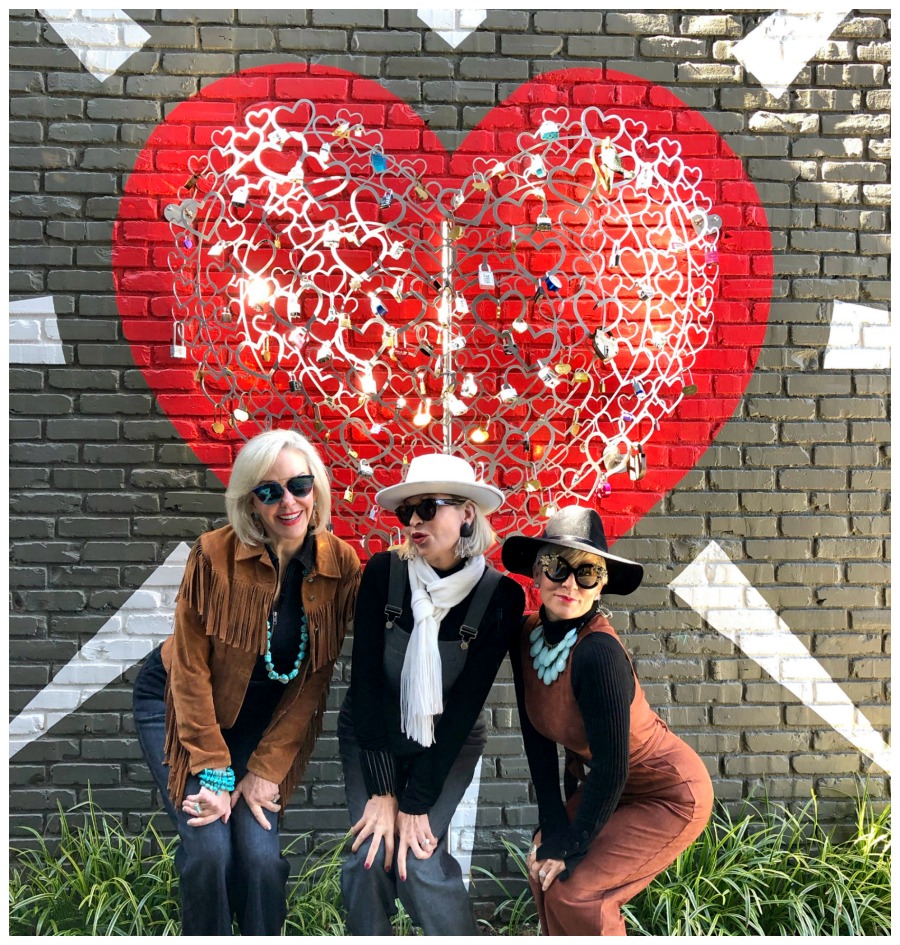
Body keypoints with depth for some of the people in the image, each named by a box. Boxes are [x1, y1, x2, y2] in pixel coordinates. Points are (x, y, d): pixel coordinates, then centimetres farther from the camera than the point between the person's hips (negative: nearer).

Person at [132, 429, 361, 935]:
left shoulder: (342, 566, -15)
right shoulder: (215, 554, -23)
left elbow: (313, 679, -8)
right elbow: (191, 669, -16)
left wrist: (266, 769, -11)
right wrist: (215, 773, -17)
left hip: (265, 719, 2)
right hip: (181, 704, -2)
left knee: (261, 854, -10)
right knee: (209, 847, -14)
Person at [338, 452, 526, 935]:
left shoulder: (500, 596, -18)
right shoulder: (384, 571, -16)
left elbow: (465, 702, -17)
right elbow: (366, 677, -16)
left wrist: (416, 802, -17)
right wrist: (381, 790, -17)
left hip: (447, 744, -1)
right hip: (371, 735, 1)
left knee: (420, 862, -15)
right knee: (368, 857, -12)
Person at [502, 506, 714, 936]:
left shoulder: (598, 653, -33)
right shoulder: (527, 635, -12)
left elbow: (611, 769, -26)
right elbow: (537, 737, -3)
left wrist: (573, 845, -15)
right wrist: (553, 825, -5)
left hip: (669, 796, -7)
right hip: (600, 784, 7)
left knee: (575, 892, -10)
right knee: (544, 872, 3)